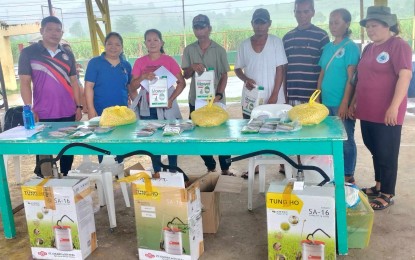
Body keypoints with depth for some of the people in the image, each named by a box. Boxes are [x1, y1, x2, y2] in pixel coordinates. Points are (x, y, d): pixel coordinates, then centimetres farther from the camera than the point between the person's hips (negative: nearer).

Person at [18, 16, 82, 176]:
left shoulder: (68, 55, 10)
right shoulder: (28, 53, -2)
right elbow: (25, 82, -5)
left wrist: (78, 106, 7)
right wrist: (29, 109, -11)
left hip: (68, 113, 4)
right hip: (43, 115, -4)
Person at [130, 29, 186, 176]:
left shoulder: (168, 60, -1)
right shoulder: (140, 62, 4)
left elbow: (181, 82, -1)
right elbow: (132, 87, 2)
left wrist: (171, 99, -13)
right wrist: (143, 77, -17)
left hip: (166, 107, -2)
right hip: (147, 109, 2)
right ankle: (156, 171, 19)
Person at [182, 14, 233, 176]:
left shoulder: (219, 50, -2)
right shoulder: (189, 50, 4)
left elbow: (224, 75, -3)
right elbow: (186, 75, 4)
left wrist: (219, 95, -17)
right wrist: (192, 67, -18)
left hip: (216, 100, -2)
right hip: (196, 100, 2)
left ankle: (225, 168, 18)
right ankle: (210, 167, 24)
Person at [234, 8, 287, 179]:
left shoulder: (276, 42, -3)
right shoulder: (244, 45, 4)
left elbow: (280, 70, -6)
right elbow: (238, 69, 11)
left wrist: (274, 95, -12)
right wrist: (245, 79, -11)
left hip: (272, 97, -2)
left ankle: (283, 164, 19)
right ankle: (255, 166, 22)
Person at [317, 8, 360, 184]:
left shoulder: (351, 47, -6)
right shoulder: (327, 47, 12)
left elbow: (351, 78, -12)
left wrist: (345, 103, -17)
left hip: (342, 103, -6)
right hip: (327, 102, 6)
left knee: (346, 139, 3)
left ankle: (348, 176, 15)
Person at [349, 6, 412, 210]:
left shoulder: (398, 45, -8)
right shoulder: (368, 48, 15)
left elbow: (405, 76, -17)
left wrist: (394, 106, -23)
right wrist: (354, 102, 17)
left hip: (386, 114, -7)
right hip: (367, 111, 7)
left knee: (387, 154, 2)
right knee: (375, 151, 16)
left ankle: (387, 194, 13)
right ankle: (379, 185, 31)